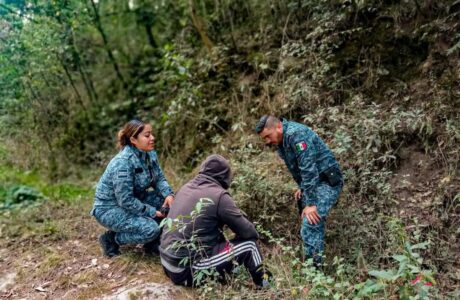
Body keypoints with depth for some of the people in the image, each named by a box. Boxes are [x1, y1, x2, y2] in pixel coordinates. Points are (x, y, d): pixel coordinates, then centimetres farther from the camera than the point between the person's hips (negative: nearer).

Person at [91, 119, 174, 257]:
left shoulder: (150, 154, -5)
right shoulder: (123, 162, -30)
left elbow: (159, 178, 0)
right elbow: (126, 200, -30)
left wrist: (169, 194, -21)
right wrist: (152, 212, -23)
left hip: (133, 201, 8)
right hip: (109, 208, -8)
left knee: (166, 201, -9)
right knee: (151, 229, -26)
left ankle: (152, 243, 7)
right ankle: (111, 239, -1)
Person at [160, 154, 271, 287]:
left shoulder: (186, 187, 7)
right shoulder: (219, 195, -14)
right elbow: (247, 232, -9)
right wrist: (254, 235, 14)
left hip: (167, 264, 8)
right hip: (188, 269, -8)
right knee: (249, 245, 1)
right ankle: (264, 285, 21)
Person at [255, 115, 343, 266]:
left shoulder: (296, 134, -23)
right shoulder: (281, 141, 7)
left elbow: (309, 169, -27)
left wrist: (311, 203, -27)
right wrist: (302, 187, 11)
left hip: (327, 182, -10)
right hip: (315, 183, 10)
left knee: (310, 224, -17)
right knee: (315, 224, 12)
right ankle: (315, 263, 21)